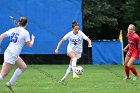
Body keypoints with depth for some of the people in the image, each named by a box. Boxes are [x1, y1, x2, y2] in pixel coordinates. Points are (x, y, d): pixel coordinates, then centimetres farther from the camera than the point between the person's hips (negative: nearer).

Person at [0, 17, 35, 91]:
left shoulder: (13, 30, 9)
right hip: (12, 55, -8)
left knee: (23, 67, 21)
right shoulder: (25, 32, -7)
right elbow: (29, 45, -2)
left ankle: (10, 83, 20)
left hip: (8, 52, 8)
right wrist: (33, 39, 16)